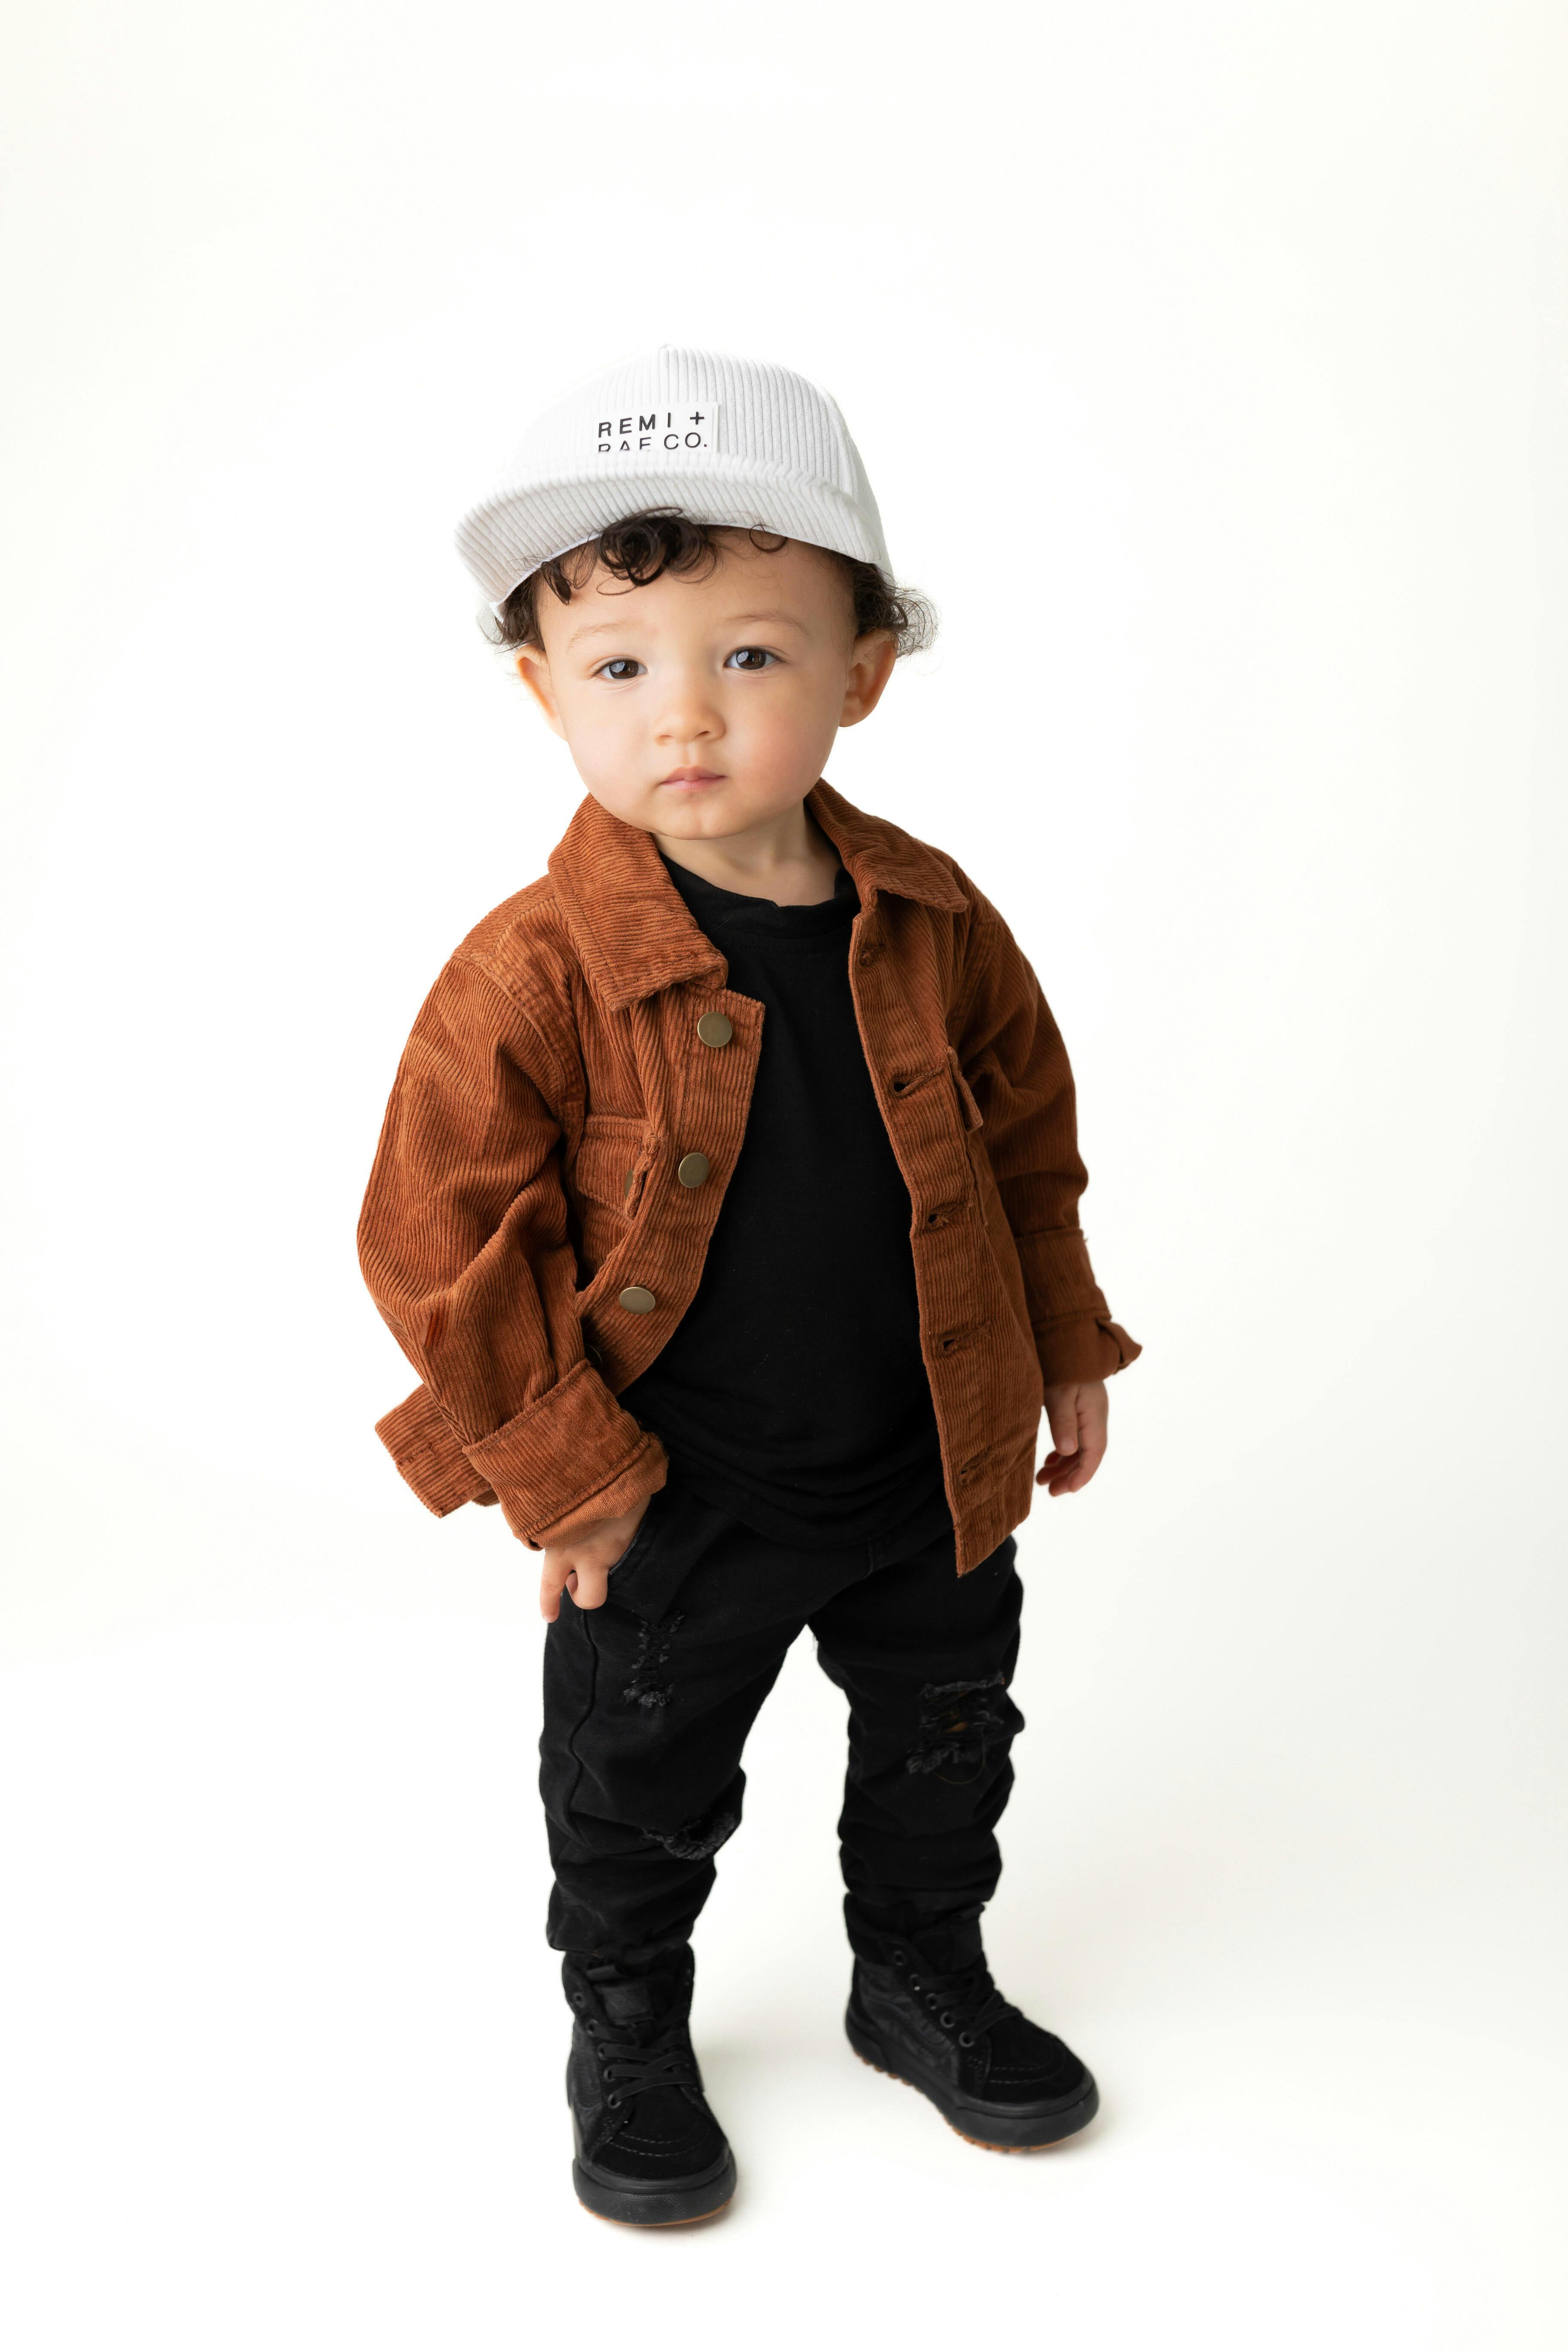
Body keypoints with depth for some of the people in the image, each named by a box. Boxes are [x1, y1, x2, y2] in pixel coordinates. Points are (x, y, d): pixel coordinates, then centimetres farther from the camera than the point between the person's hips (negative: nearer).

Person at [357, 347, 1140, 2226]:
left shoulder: (931, 922, -7)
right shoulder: (535, 973, -22)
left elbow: (1026, 1131, 7)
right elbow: (441, 1241, -18)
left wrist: (1065, 1349, 11)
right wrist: (564, 1478, -15)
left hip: (928, 1473, 4)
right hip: (674, 1509, -3)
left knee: (946, 1736, 22)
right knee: (638, 1786, 16)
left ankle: (922, 1979, 48)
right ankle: (628, 2033, 42)